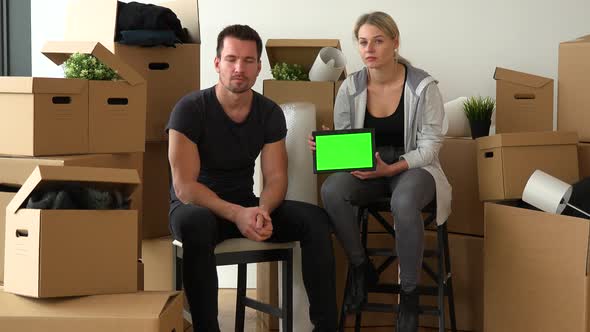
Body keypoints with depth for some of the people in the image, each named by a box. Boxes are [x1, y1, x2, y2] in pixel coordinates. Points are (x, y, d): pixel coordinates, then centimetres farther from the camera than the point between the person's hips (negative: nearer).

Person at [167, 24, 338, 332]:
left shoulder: (270, 113, -2)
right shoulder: (190, 109, -16)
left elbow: (276, 178, -4)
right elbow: (185, 186, -20)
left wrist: (262, 211, -28)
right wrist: (236, 214, -33)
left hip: (245, 204, 4)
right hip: (196, 204, -4)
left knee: (316, 219, -18)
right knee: (197, 224, -41)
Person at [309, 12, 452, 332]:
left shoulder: (423, 86, -11)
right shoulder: (350, 87, -2)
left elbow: (429, 146, -10)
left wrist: (391, 169, -25)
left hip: (414, 167, -3)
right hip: (367, 166, 3)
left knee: (403, 203, -39)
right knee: (331, 190, -31)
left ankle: (409, 293, -20)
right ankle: (361, 267, -7)